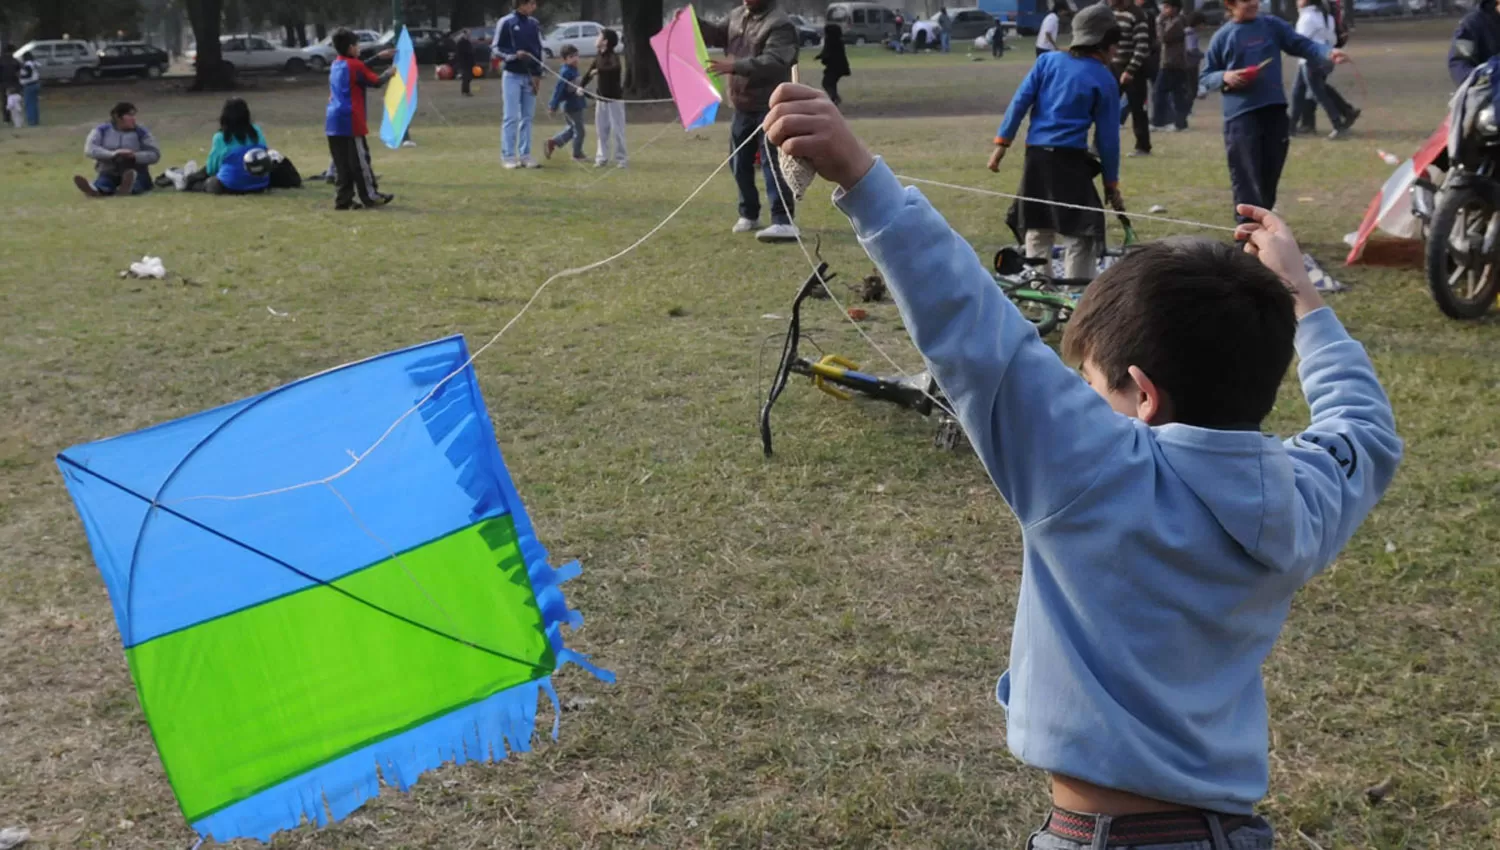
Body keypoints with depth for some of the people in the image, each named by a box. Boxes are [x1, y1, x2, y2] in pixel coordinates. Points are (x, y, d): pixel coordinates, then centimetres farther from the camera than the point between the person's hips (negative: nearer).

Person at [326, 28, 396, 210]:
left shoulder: (336, 64, 15)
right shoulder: (354, 65, -8)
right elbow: (376, 82, -5)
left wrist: (379, 57, 27)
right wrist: (389, 72, 12)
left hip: (333, 120, 8)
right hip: (349, 120, -8)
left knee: (342, 163, 8)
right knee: (359, 160, -1)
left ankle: (343, 199, 6)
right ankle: (370, 196, 5)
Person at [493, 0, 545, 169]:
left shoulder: (534, 24, 9)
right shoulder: (506, 22, -7)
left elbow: (538, 50, 13)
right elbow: (497, 49, -6)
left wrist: (537, 75, 5)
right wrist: (514, 55, -23)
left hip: (530, 76, 5)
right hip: (512, 76, -5)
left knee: (527, 117, 7)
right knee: (511, 117, -5)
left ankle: (525, 155, 12)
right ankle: (508, 156, -1)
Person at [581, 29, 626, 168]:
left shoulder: (613, 56, -14)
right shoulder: (598, 57, 7)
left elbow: (616, 68, -35)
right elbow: (590, 73, 12)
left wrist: (598, 70, -32)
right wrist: (581, 86, 0)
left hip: (615, 98, -7)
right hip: (601, 98, 7)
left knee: (617, 129, -4)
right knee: (601, 129, 8)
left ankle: (620, 159, 1)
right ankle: (602, 157, 14)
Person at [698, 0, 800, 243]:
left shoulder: (780, 24, -17)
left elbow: (773, 62, -30)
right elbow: (717, 35, 25)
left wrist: (735, 66, -38)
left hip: (769, 106, -9)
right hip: (743, 106, 9)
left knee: (772, 163, -15)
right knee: (740, 162, 16)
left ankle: (784, 222, -17)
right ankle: (749, 215, 32)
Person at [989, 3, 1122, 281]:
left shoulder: (1048, 60, 8)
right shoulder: (1104, 80, -1)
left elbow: (1020, 101, 1)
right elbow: (1107, 137, 0)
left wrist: (1002, 142, 3)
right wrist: (1111, 183, 6)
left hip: (1036, 156, 5)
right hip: (1070, 160, -5)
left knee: (1037, 229, 16)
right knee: (1081, 235, 1)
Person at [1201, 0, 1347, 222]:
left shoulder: (1272, 25, 8)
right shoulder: (1222, 37, 2)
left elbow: (1302, 44, 4)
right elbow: (1204, 78, 8)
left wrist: (1328, 53, -14)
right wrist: (1224, 77, -12)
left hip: (1275, 110, 3)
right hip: (1240, 114, -3)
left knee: (1270, 173, 11)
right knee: (1246, 176, -6)